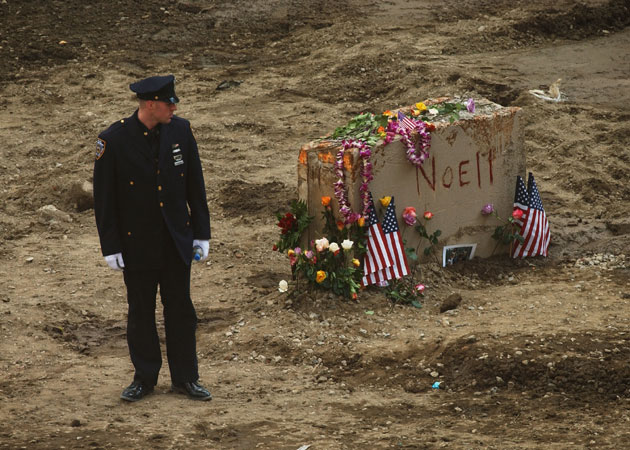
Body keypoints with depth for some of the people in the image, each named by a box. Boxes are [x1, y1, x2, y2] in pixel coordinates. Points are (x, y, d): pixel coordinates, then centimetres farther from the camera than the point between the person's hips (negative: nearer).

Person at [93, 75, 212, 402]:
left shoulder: (180, 130, -4)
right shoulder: (114, 140, -14)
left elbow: (195, 185, 5)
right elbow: (103, 197, -8)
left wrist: (201, 233, 4)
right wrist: (110, 246, -8)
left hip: (177, 240, 3)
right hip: (137, 242, -3)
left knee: (180, 308, 9)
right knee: (141, 311, 9)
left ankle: (185, 377, 20)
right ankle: (144, 378, 23)